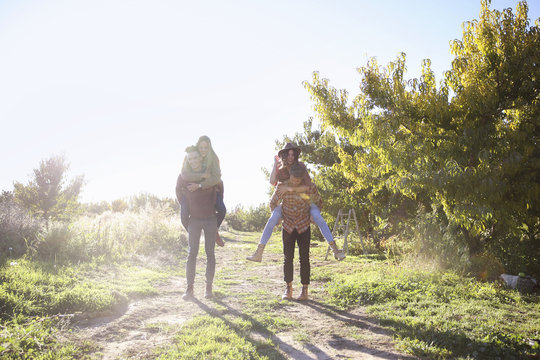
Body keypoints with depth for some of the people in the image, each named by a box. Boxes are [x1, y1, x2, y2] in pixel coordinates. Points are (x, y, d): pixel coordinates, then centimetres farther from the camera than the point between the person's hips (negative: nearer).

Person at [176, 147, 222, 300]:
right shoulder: (183, 176, 1)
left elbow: (218, 188, -8)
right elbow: (179, 194, 14)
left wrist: (200, 186, -11)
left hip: (210, 219, 0)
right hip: (194, 220, 0)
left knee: (210, 253, 1)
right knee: (191, 254, -4)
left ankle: (208, 287, 8)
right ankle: (189, 289, 0)